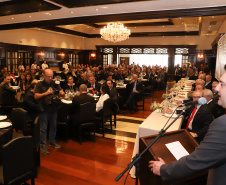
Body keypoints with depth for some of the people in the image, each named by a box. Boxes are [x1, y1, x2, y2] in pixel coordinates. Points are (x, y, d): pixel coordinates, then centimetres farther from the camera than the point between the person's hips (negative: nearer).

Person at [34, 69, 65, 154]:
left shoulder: (55, 84, 6)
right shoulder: (40, 85, -4)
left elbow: (62, 93, 4)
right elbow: (36, 96, -13)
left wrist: (61, 93, -19)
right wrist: (46, 93, -24)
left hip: (54, 109, 4)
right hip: (44, 109, -4)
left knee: (53, 126, 15)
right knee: (43, 128, 1)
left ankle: (52, 142, 31)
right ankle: (43, 145, 11)